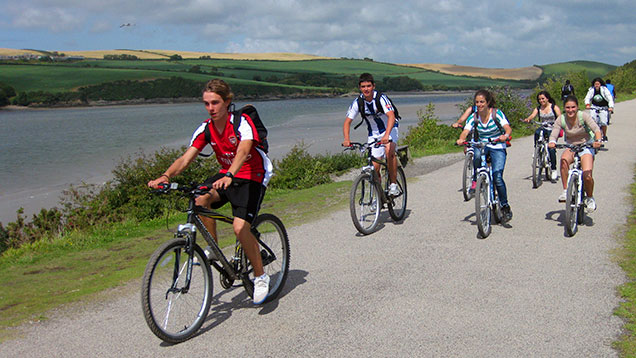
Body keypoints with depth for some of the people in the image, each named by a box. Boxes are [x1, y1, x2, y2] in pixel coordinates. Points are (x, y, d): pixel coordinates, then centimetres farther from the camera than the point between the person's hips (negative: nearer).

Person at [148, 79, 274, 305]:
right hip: (226, 174, 5)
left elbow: (243, 151, -38)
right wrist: (165, 176, -30)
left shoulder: (242, 123, -20)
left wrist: (229, 176, -57)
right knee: (200, 201, -25)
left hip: (252, 177, -5)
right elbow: (186, 158, -11)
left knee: (240, 227, -22)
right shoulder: (206, 129, -4)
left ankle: (260, 276, -1)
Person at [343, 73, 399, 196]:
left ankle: (393, 184, -19)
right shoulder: (357, 102, -14)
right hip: (373, 133, 3)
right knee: (375, 167, -2)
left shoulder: (381, 98, -25)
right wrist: (346, 139, -32)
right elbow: (347, 122, -13)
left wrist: (386, 136, -54)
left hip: (389, 129, -3)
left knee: (389, 151, -32)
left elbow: (391, 116, -38)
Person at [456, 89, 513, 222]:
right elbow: (465, 131, -16)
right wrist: (461, 139, -39)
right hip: (482, 145, 2)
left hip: (498, 147, -2)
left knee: (497, 176, -17)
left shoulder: (497, 113, -10)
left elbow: (508, 128, -22)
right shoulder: (473, 117, -3)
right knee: (477, 155, -37)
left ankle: (505, 206, 1)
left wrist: (505, 135, -45)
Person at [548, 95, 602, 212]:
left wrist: (598, 140, -42)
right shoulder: (561, 119, -8)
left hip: (586, 147, -2)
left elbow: (596, 129, -22)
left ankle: (590, 198, 9)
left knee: (587, 175, -21)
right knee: (564, 160, -35)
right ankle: (565, 191, -24)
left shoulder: (583, 116, -13)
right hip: (570, 148, 2)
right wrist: (552, 142, -40)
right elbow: (554, 134, -16)